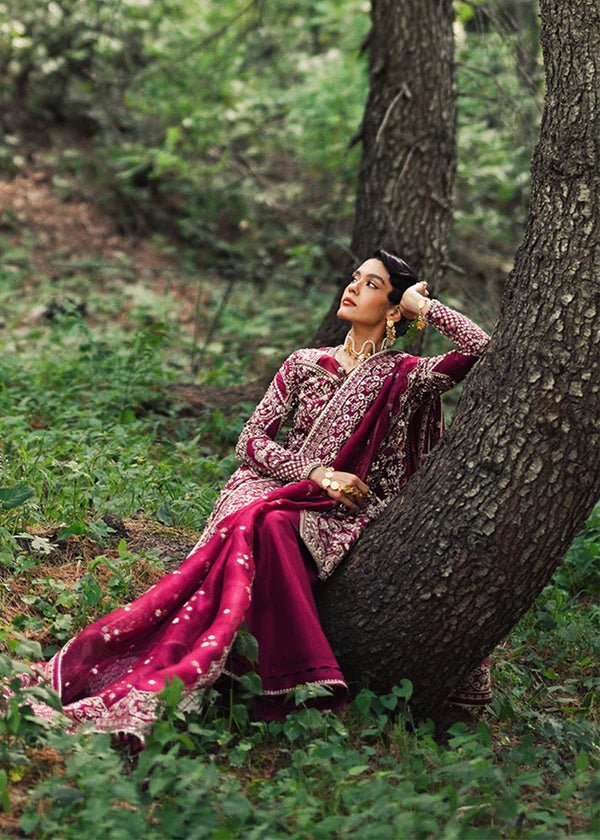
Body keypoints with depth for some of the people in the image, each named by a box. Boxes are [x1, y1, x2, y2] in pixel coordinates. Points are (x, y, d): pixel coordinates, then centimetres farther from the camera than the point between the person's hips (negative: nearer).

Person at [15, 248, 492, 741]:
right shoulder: (305, 365, 13)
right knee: (262, 526, -34)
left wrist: (422, 304, 0)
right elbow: (252, 440, 7)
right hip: (275, 491, 3)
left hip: (343, 515, -3)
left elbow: (481, 348, -11)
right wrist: (318, 472, -8)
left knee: (275, 530, -34)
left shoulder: (406, 377, 5)